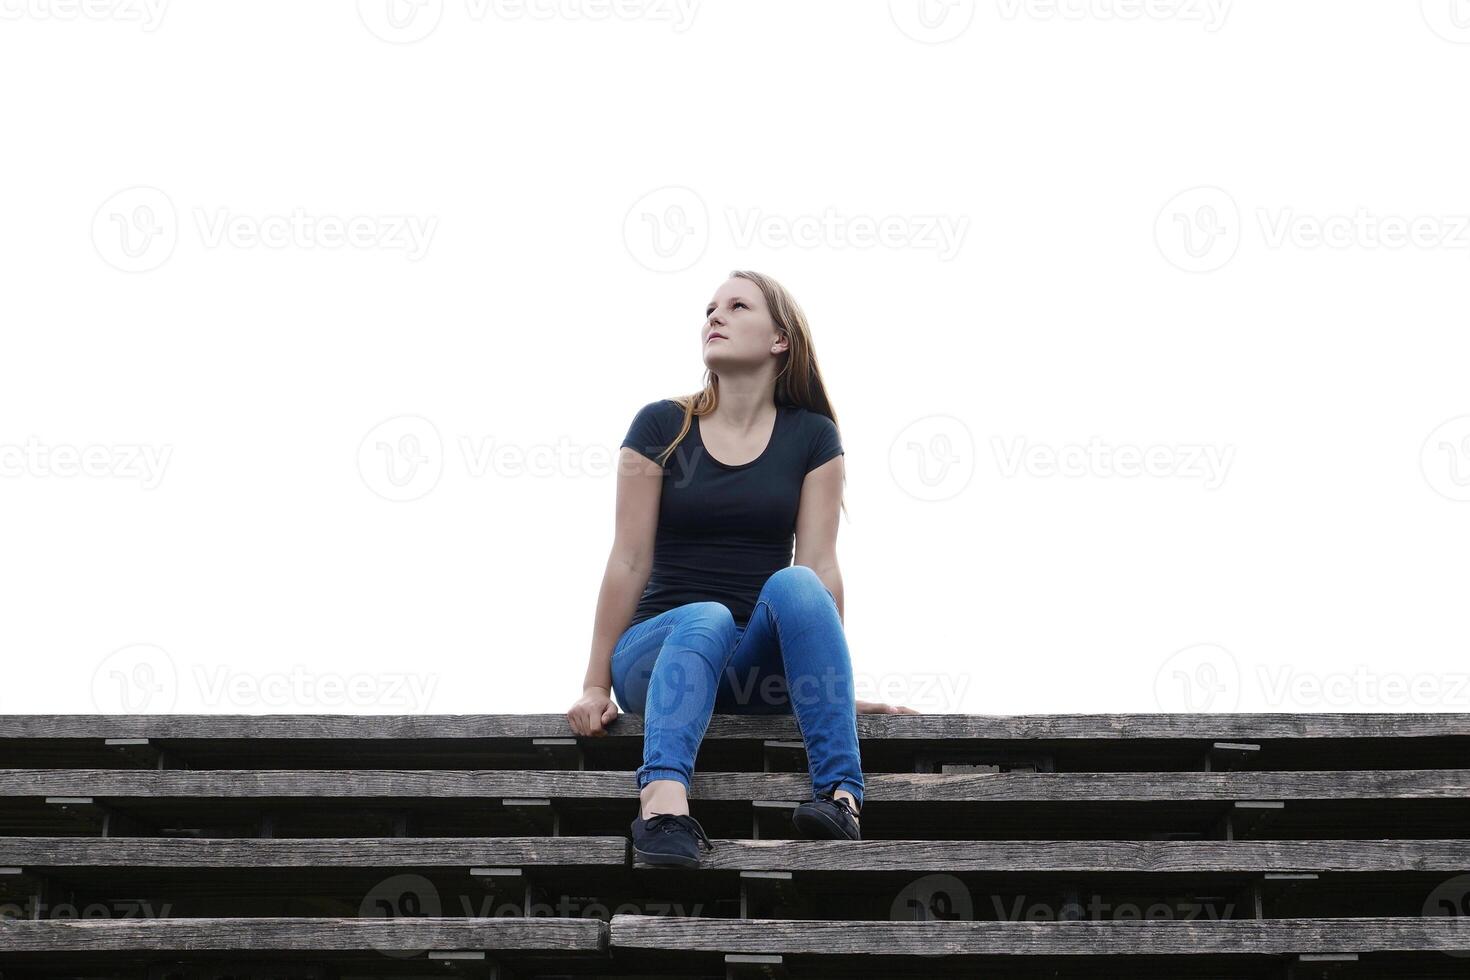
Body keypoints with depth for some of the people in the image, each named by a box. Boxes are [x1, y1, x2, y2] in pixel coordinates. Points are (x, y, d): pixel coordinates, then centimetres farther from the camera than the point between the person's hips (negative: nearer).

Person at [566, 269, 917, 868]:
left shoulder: (812, 437, 8)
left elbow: (819, 566, 1)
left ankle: (840, 794, -44)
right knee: (706, 618, -36)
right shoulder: (660, 427, 4)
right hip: (662, 647, -1)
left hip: (762, 663, 1)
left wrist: (836, 683, -5)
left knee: (792, 584, -31)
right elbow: (630, 560, 0)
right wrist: (596, 686, -1)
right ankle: (662, 803, -63)